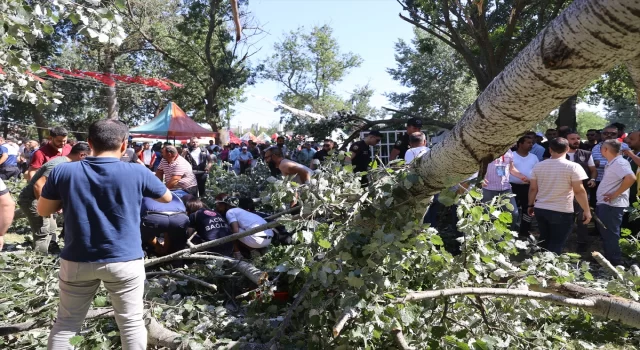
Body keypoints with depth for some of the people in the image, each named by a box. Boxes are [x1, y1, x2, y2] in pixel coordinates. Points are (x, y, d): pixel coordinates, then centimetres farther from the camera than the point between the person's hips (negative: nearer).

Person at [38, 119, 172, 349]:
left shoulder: (63, 172, -6)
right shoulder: (137, 172, -11)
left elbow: (43, 210, 8)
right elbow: (167, 197, 6)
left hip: (77, 261, 3)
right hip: (124, 260, -2)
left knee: (66, 323, 19)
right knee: (131, 323, 10)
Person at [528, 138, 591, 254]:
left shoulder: (538, 166, 2)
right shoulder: (573, 167, -10)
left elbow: (532, 188, 6)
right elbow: (579, 191, -12)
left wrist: (531, 205, 17)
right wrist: (586, 210, -4)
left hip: (540, 210, 5)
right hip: (562, 212, -5)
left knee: (544, 242, 19)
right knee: (556, 245, 3)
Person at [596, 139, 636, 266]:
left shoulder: (620, 163, -16)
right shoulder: (611, 163, 14)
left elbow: (631, 178, -31)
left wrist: (615, 194, -25)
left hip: (612, 205, -10)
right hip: (604, 204, 10)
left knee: (610, 235, -4)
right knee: (605, 234, 17)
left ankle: (614, 263, 5)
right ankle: (608, 259, 28)